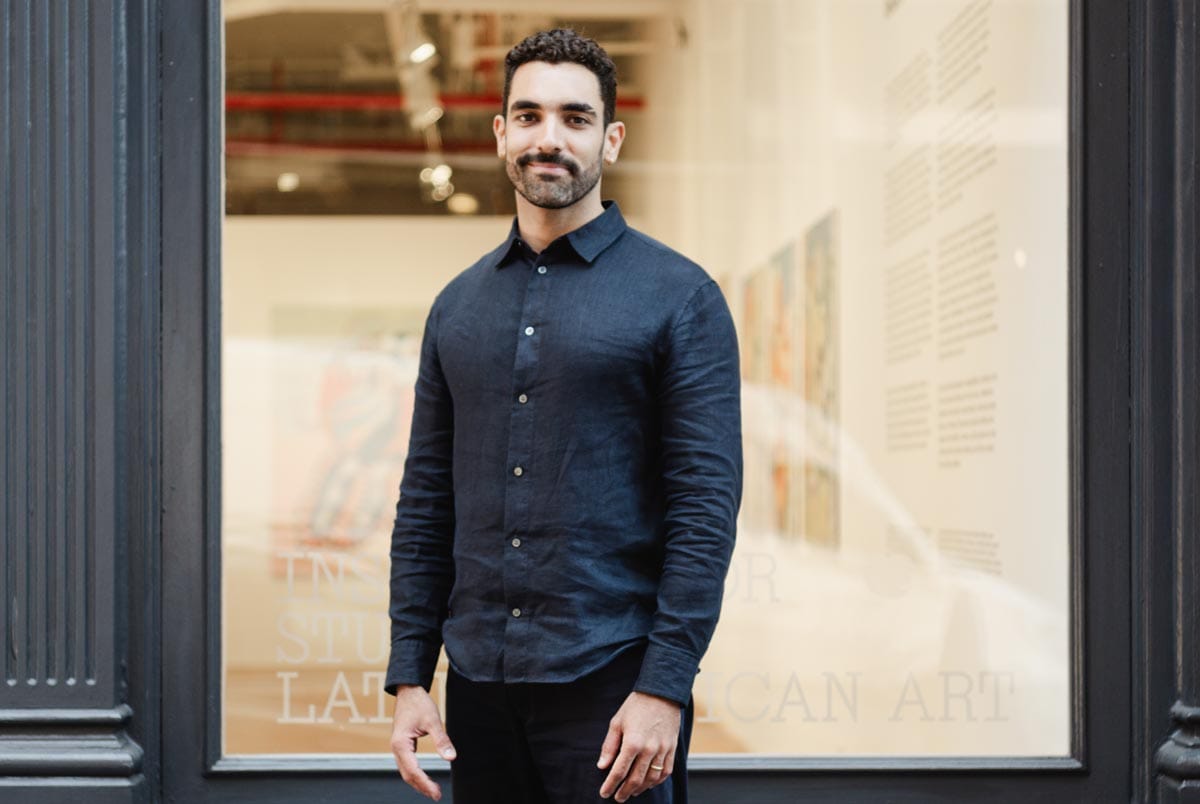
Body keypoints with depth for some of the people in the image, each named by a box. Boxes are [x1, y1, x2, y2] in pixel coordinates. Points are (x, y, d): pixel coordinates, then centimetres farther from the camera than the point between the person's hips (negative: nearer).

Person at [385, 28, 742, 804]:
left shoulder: (679, 296, -3)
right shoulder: (459, 305, 11)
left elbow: (707, 508, -8)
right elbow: (425, 504, 12)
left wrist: (664, 689, -15)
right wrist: (409, 678, 5)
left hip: (611, 682, -4)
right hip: (480, 683, 4)